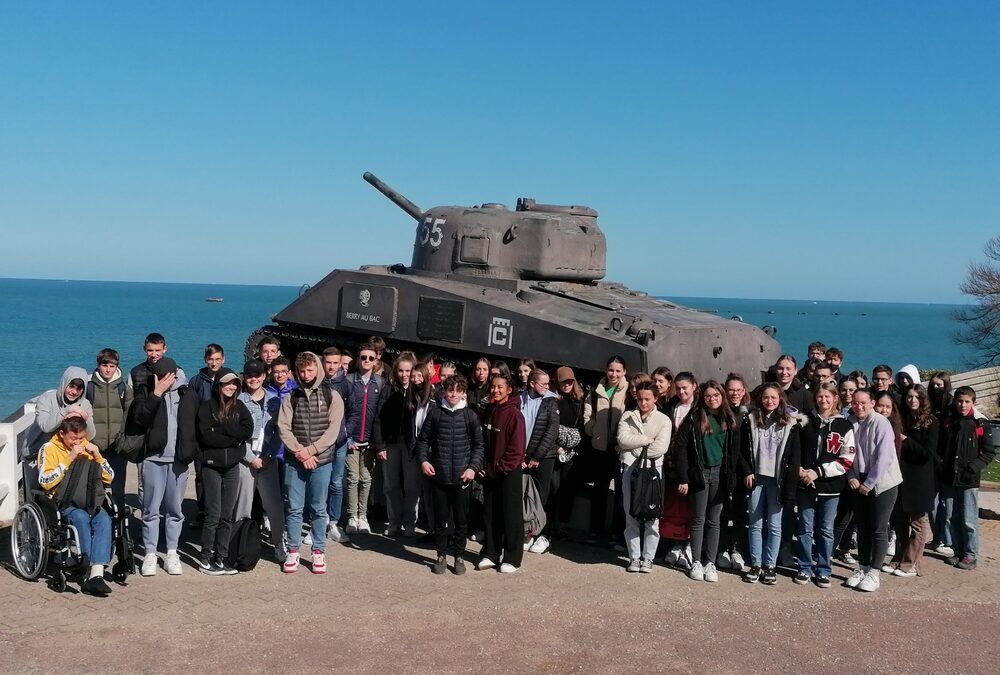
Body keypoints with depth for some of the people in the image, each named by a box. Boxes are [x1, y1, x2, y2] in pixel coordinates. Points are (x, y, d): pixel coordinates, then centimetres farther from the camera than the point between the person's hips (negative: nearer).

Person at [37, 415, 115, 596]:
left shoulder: (87, 447, 17)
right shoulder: (49, 449, 4)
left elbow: (109, 478, 15)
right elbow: (45, 482, -10)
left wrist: (97, 456, 0)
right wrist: (69, 459, -15)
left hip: (91, 502, 3)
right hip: (63, 503, -3)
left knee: (104, 520, -30)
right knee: (82, 518, -36)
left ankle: (96, 574, -40)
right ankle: (89, 572, -31)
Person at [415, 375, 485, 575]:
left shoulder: (470, 415, 1)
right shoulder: (435, 413, 2)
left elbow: (478, 444, 5)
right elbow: (423, 440, 7)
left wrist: (473, 467, -6)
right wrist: (423, 460, -7)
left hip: (462, 477, 0)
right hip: (439, 476, 0)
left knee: (461, 519, 6)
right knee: (440, 518, 8)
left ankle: (459, 556, 19)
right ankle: (441, 556, 20)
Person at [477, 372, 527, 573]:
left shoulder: (514, 414, -13)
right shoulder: (489, 411, 8)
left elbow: (517, 447, -16)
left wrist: (502, 467, -13)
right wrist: (485, 466, 4)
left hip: (509, 472, -7)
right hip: (490, 472, 7)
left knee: (511, 515, 1)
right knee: (490, 513, 12)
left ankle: (512, 558, 9)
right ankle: (491, 554, 21)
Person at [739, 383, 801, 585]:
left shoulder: (790, 424, 2)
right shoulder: (751, 420, 6)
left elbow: (794, 456, 0)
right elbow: (742, 449, 7)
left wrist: (789, 484, -7)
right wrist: (747, 472, -6)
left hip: (777, 479, -1)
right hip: (756, 478, 1)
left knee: (774, 525, 2)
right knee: (755, 524, 5)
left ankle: (769, 565, 10)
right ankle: (756, 565, 11)